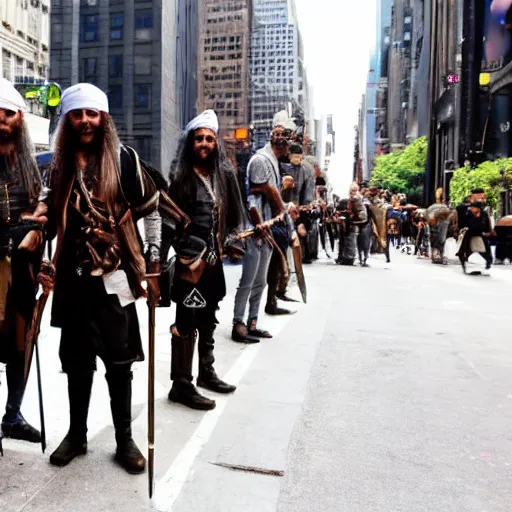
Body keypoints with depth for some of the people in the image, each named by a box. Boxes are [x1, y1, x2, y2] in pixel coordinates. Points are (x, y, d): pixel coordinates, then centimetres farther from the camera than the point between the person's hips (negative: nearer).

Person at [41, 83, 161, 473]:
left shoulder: (123, 158, -1)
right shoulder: (59, 164, 10)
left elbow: (151, 209, 1)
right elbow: (52, 221, 14)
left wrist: (154, 257, -3)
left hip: (115, 276, -3)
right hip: (72, 277, 4)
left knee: (119, 362, 5)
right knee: (76, 360, 13)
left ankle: (125, 440, 21)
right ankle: (77, 434, 31)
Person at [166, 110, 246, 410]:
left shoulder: (224, 174, 8)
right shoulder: (181, 175, -6)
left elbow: (234, 214, 13)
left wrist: (229, 242, 2)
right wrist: (188, 252, -13)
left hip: (214, 257, 6)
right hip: (190, 258, -6)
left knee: (208, 317, 16)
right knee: (187, 320, -4)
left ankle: (206, 372, 32)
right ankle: (181, 385, 6)